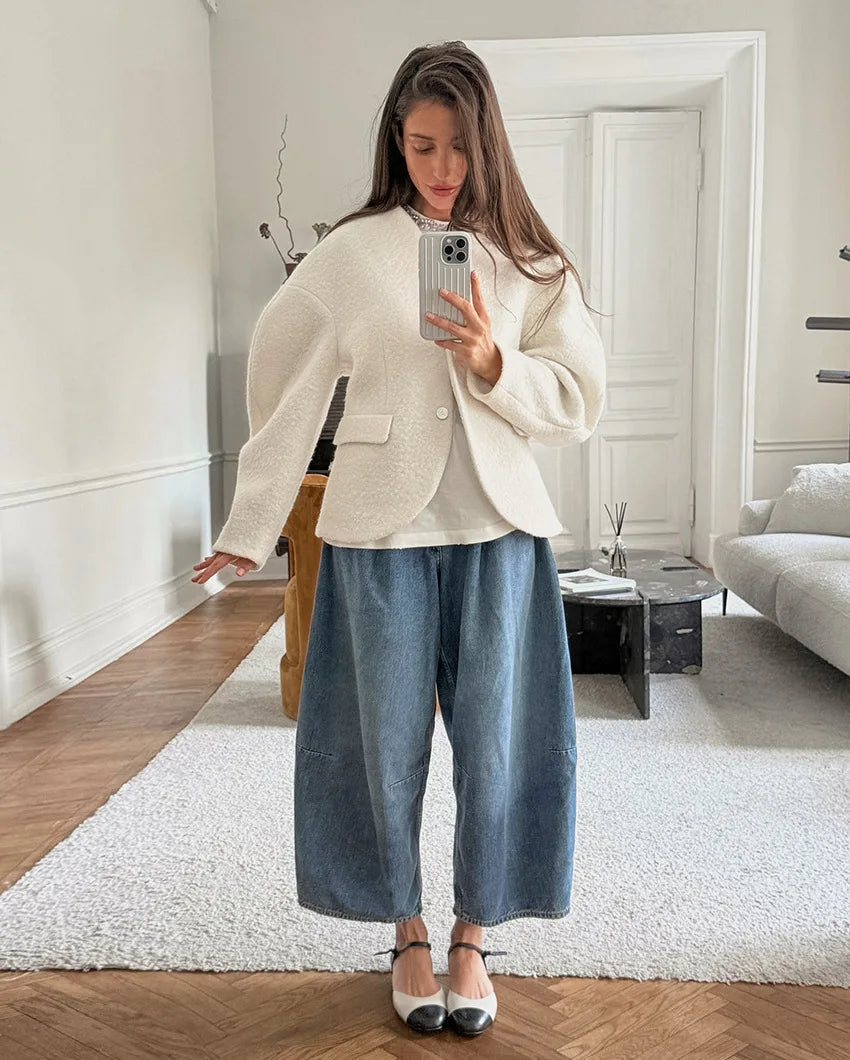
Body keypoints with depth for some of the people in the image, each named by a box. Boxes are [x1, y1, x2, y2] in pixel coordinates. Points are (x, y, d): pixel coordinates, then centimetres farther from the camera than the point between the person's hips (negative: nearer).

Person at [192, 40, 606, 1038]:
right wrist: (251, 528, 6)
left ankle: (472, 937, 27)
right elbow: (286, 393, 4)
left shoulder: (532, 264, 6)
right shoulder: (350, 254, 2)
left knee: (494, 742, 7)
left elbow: (579, 402, 4)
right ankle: (408, 933, 30)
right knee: (386, 740, 8)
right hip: (380, 529, -1)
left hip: (498, 526, 1)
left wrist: (496, 364, -15)